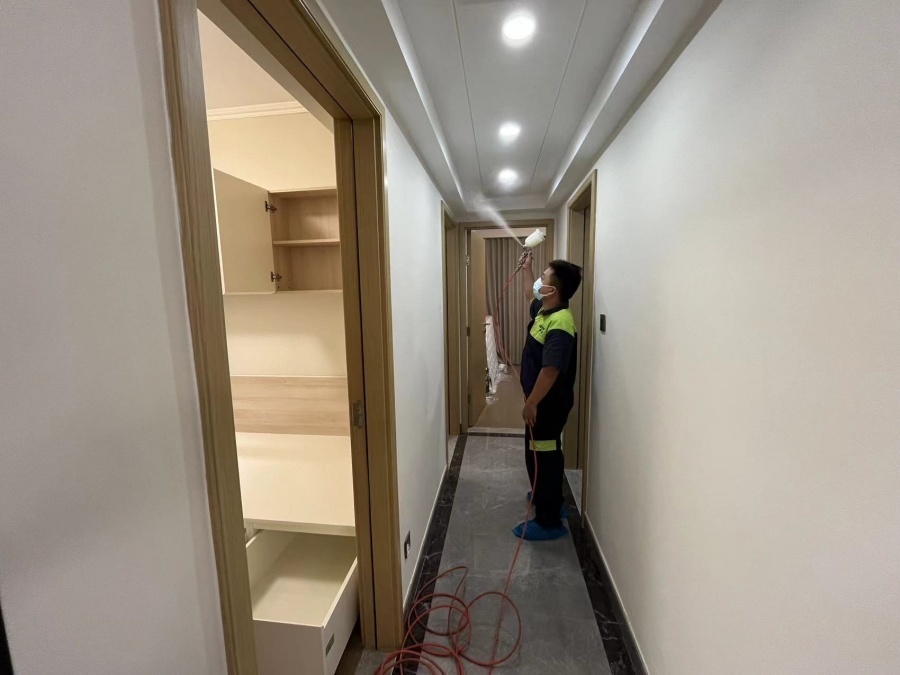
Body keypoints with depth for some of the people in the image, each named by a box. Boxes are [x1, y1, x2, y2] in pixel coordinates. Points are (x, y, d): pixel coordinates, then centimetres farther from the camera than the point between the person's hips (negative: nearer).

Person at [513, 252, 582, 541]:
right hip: (542, 400, 10)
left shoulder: (560, 325, -27)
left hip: (549, 403, -10)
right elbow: (532, 298, 29)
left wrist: (531, 404, -24)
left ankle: (549, 521, 18)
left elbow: (551, 370, -30)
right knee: (540, 454, 24)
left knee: (543, 457, 2)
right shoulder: (544, 309, 4)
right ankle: (550, 499, 44)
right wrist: (526, 270, 24)